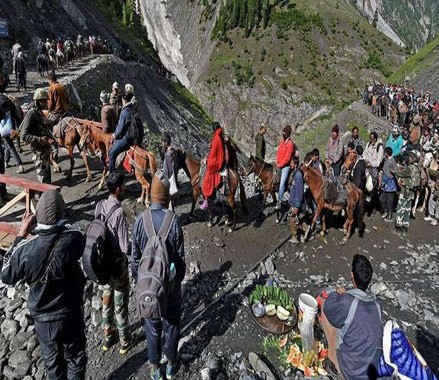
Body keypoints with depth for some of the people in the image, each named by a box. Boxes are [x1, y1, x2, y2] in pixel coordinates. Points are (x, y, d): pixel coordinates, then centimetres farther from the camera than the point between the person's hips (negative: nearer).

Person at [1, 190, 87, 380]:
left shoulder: (25, 248, -24)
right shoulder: (73, 239, -25)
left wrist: (20, 236, -6)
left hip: (43, 318, 1)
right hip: (71, 316, -1)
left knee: (52, 361, 27)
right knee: (75, 358, 25)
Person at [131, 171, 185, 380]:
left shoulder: (140, 219, -14)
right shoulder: (173, 220, -19)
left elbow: (135, 255, -6)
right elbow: (180, 256, -11)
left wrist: (137, 278, 10)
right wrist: (179, 279, 6)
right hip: (170, 282, -1)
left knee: (152, 326, 18)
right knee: (171, 324, 19)